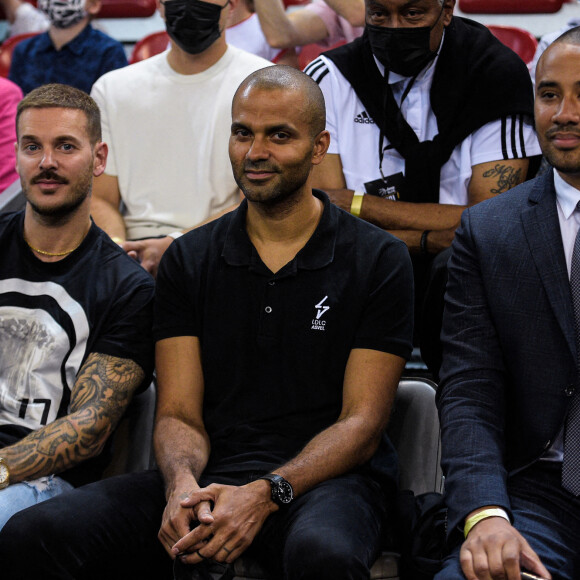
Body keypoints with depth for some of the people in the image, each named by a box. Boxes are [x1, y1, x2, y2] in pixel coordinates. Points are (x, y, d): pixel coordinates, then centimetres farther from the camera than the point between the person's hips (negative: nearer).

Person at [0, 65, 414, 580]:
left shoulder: (379, 260, 1)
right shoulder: (188, 261, 12)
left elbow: (362, 424, -3)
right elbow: (179, 415, 7)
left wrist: (265, 494, -20)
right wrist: (183, 485, -17)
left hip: (327, 479, -3)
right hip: (212, 476, 3)